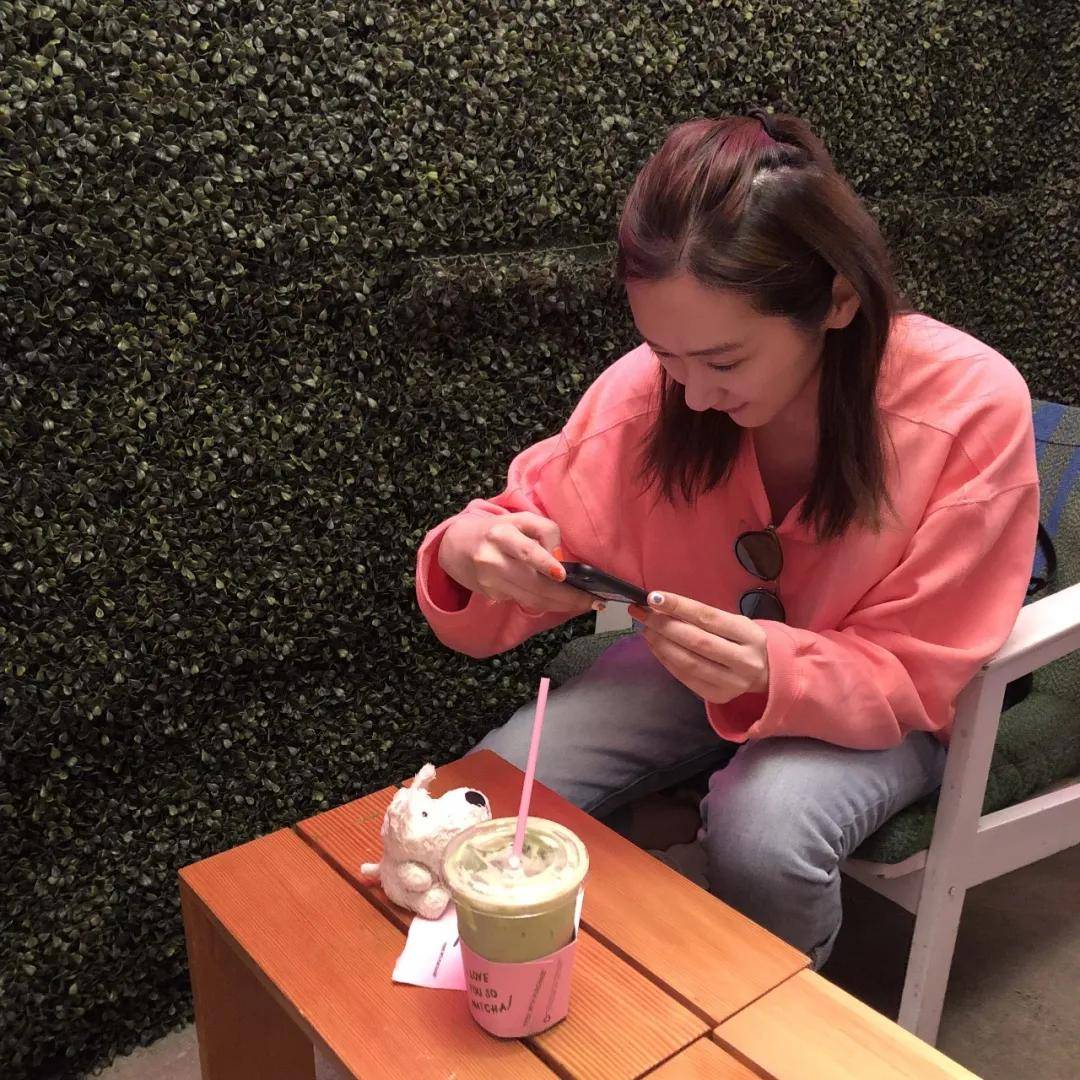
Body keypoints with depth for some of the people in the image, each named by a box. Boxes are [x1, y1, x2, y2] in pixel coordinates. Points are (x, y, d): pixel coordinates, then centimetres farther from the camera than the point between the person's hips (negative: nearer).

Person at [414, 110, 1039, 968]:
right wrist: (470, 553, -35)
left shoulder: (973, 407, -25)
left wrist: (771, 672, -39)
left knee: (765, 828, -32)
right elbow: (538, 544, -10)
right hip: (697, 661, 2)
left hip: (886, 703, -1)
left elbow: (915, 676, -18)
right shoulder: (647, 390, -21)